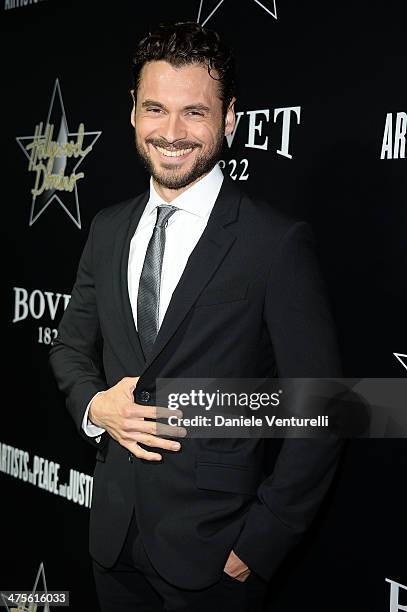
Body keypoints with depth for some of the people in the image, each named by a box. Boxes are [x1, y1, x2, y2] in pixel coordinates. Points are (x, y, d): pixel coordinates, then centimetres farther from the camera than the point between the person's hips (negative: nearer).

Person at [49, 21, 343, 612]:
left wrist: (260, 541, -12)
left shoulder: (278, 242, -14)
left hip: (212, 548, -5)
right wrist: (94, 405, -7)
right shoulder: (109, 229, 4)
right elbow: (71, 346, 14)